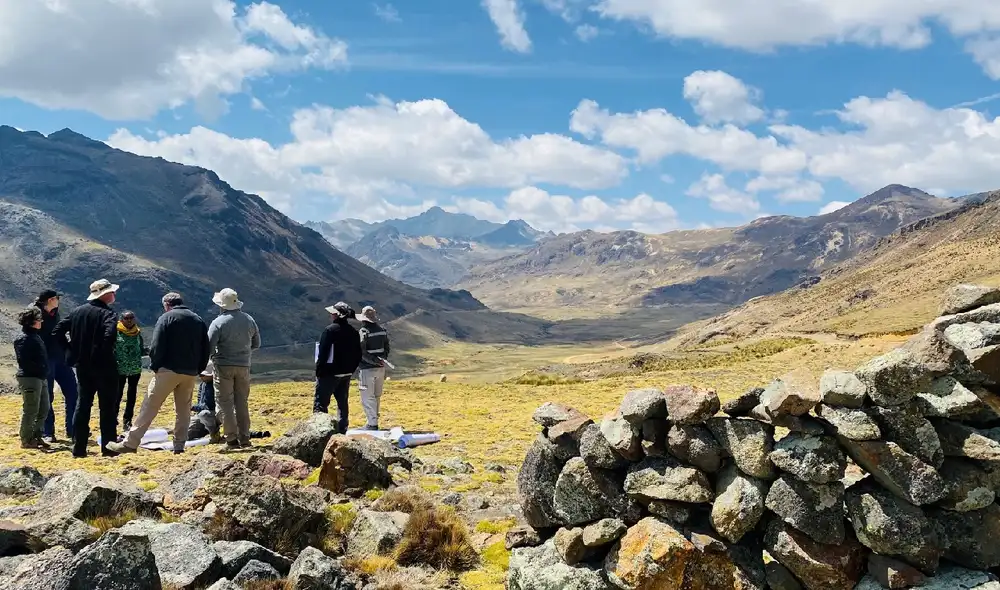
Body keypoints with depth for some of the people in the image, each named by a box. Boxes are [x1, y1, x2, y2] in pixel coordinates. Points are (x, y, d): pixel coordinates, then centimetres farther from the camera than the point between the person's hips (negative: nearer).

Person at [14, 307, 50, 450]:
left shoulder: (35, 336, 16)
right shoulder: (23, 339, -13)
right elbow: (23, 361, -20)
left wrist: (44, 372, 12)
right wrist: (39, 369, -18)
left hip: (41, 378, 10)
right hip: (30, 379, -10)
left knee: (44, 410, 14)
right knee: (30, 411, -2)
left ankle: (36, 437, 23)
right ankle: (26, 441, 7)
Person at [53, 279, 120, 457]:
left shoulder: (77, 312, 8)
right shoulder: (107, 314, -12)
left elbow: (57, 332, 6)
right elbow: (110, 334, -31)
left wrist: (72, 350, 7)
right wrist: (106, 354, -16)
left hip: (82, 366, 6)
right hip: (104, 366, -6)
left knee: (82, 405, 12)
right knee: (107, 407, 3)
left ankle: (79, 448, 12)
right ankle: (108, 447, 6)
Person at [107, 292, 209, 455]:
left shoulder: (167, 318, -1)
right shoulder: (199, 320, 14)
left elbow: (156, 346, -10)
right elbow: (205, 350, 14)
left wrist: (154, 366, 0)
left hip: (169, 370, -5)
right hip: (191, 373, 5)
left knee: (149, 407, -3)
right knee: (183, 410, 11)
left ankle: (130, 443, -4)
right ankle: (179, 446, 9)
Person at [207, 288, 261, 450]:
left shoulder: (218, 322, -12)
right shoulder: (249, 320, 4)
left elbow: (209, 346, -13)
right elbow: (256, 344, 13)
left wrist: (214, 357, 7)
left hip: (224, 366, -5)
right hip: (244, 366, 5)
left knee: (224, 403, 2)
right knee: (242, 402, 13)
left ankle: (231, 439, -1)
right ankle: (244, 438, 14)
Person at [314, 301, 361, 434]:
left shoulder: (331, 330, -15)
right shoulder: (354, 332, 6)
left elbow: (323, 353, -16)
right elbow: (358, 355, 10)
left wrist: (319, 371, -8)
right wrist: (351, 370, 16)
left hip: (330, 373, -7)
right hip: (346, 374, 7)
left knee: (320, 403, -1)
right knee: (342, 402, 15)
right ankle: (342, 430, 20)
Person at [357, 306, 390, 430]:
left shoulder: (363, 332, -15)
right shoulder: (382, 331, 6)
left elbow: (361, 352, -19)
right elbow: (386, 348, 12)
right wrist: (382, 360, 13)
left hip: (367, 369, -7)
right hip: (380, 368, 7)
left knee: (367, 398, -1)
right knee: (376, 396, 17)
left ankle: (372, 424, -3)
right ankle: (374, 421, 26)